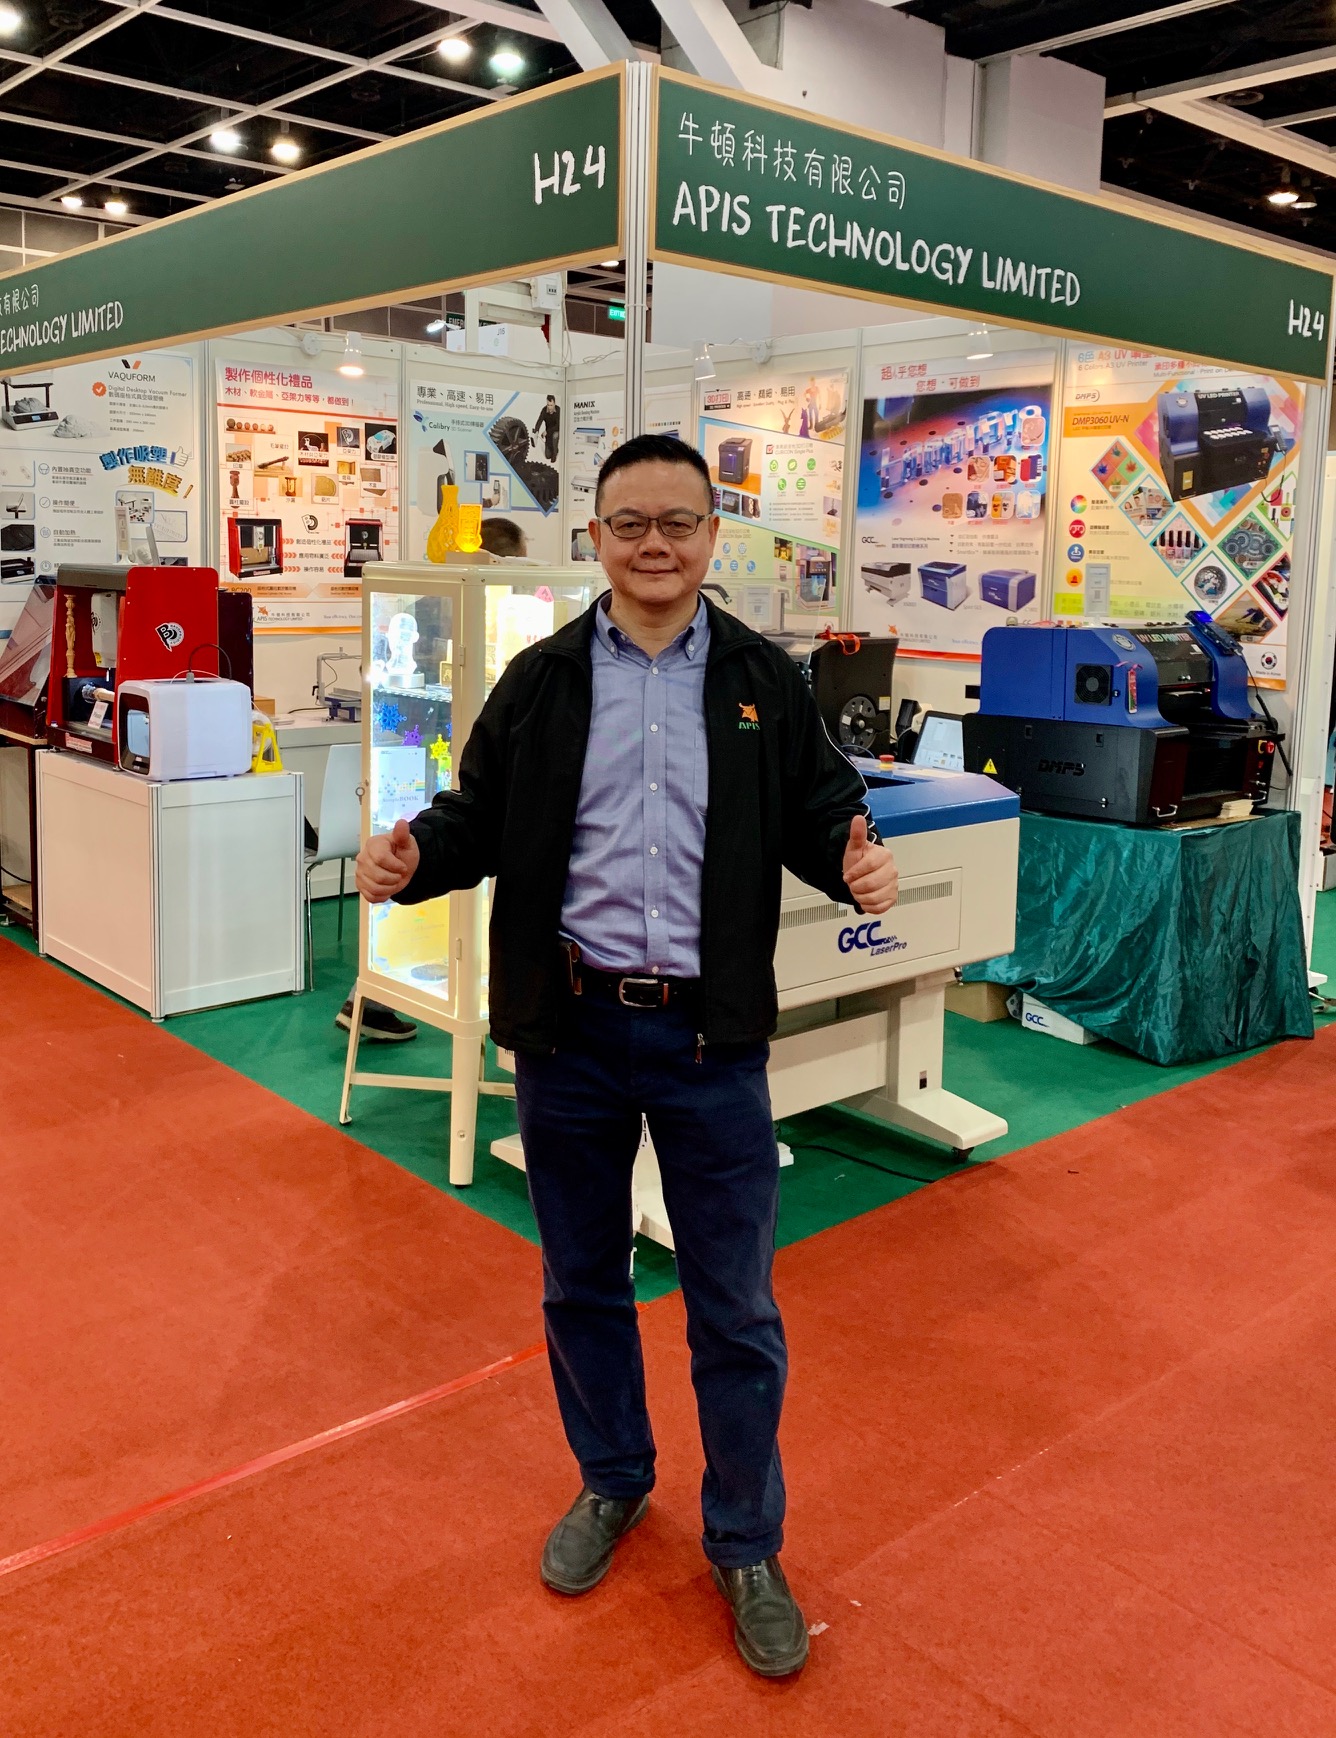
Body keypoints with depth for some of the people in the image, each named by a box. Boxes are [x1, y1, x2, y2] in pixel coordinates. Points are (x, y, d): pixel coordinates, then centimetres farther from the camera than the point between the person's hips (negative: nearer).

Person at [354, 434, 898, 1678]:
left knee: (734, 1306, 7)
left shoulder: (763, 682, 1)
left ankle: (747, 1547, 28)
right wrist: (415, 856, -16)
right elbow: (481, 818, 5)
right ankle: (611, 1484, 43)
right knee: (581, 1281, 18)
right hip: (568, 1027, 2)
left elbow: (816, 814, 4)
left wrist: (856, 863, -17)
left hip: (708, 1033, -1)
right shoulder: (540, 681, 3)